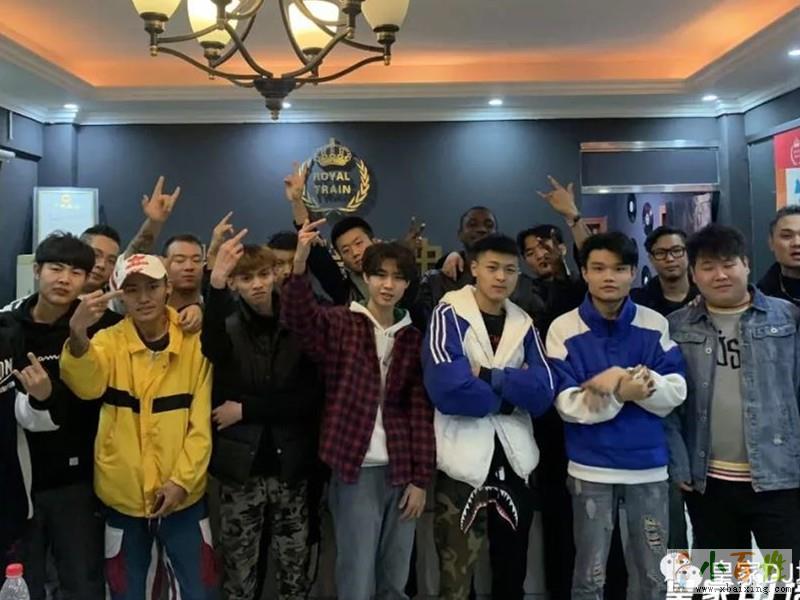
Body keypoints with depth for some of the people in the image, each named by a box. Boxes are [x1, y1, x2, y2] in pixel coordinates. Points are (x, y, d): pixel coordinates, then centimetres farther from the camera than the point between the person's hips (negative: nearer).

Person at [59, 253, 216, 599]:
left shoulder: (194, 342, -5)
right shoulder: (109, 341, -5)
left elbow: (202, 422, -4)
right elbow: (86, 383, -27)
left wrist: (182, 480, -11)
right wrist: (78, 335, -45)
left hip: (182, 496, -1)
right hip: (123, 497, 1)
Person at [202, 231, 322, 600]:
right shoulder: (229, 329, -3)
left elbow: (310, 397, -6)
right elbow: (212, 349, -28)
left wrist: (246, 409, -14)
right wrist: (215, 285, -43)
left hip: (290, 466, 1)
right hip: (241, 466, -1)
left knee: (295, 569, 13)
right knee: (239, 570, 11)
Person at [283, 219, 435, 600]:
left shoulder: (412, 338, 8)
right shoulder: (340, 325, -2)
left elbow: (421, 410, 6)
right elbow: (300, 317, -24)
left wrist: (420, 478, 2)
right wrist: (300, 265, -42)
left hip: (401, 471, 4)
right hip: (355, 469, -3)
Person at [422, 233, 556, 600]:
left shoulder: (524, 325, 9)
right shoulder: (448, 315, -5)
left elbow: (544, 392, -4)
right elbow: (447, 387, -20)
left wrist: (487, 375, -14)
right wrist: (511, 391, -9)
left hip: (514, 461, 5)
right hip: (463, 461, -5)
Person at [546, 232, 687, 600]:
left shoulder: (656, 325, 1)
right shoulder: (564, 329, -6)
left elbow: (676, 392, -4)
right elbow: (568, 404, -12)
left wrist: (633, 382, -21)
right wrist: (621, 392, -27)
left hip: (649, 466, 2)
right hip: (591, 469, -2)